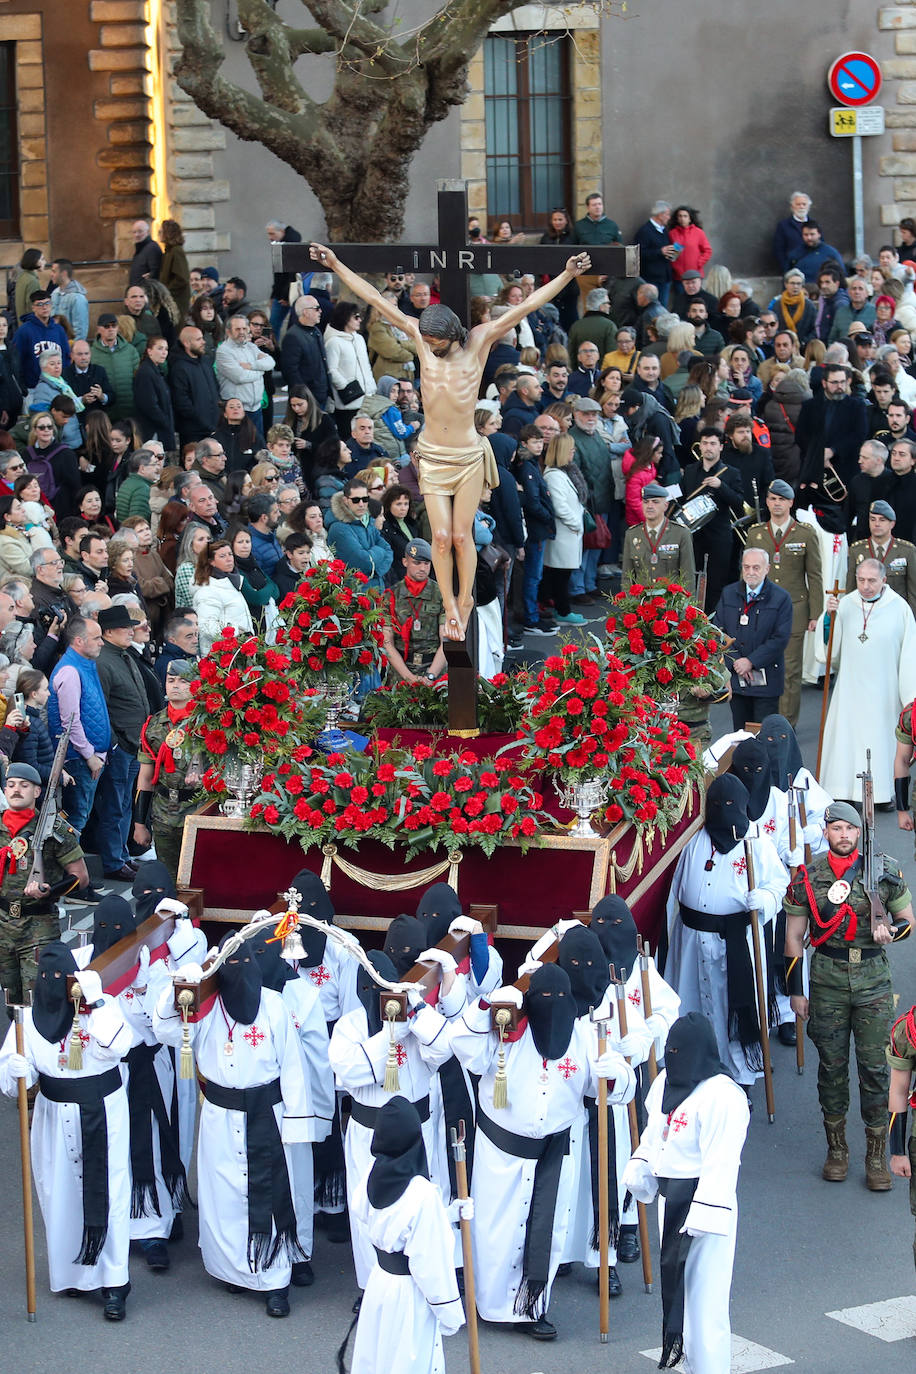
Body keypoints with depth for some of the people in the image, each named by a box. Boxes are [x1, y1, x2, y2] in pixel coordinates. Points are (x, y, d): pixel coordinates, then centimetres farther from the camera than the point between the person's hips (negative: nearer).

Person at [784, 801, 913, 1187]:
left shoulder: (884, 871, 0)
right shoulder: (807, 877, 1)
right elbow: (794, 938, 6)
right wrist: (795, 990, 2)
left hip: (874, 980, 0)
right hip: (827, 981, 0)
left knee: (874, 1065, -1)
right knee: (832, 1064, 7)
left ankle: (876, 1157, 9)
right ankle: (836, 1150, 22)